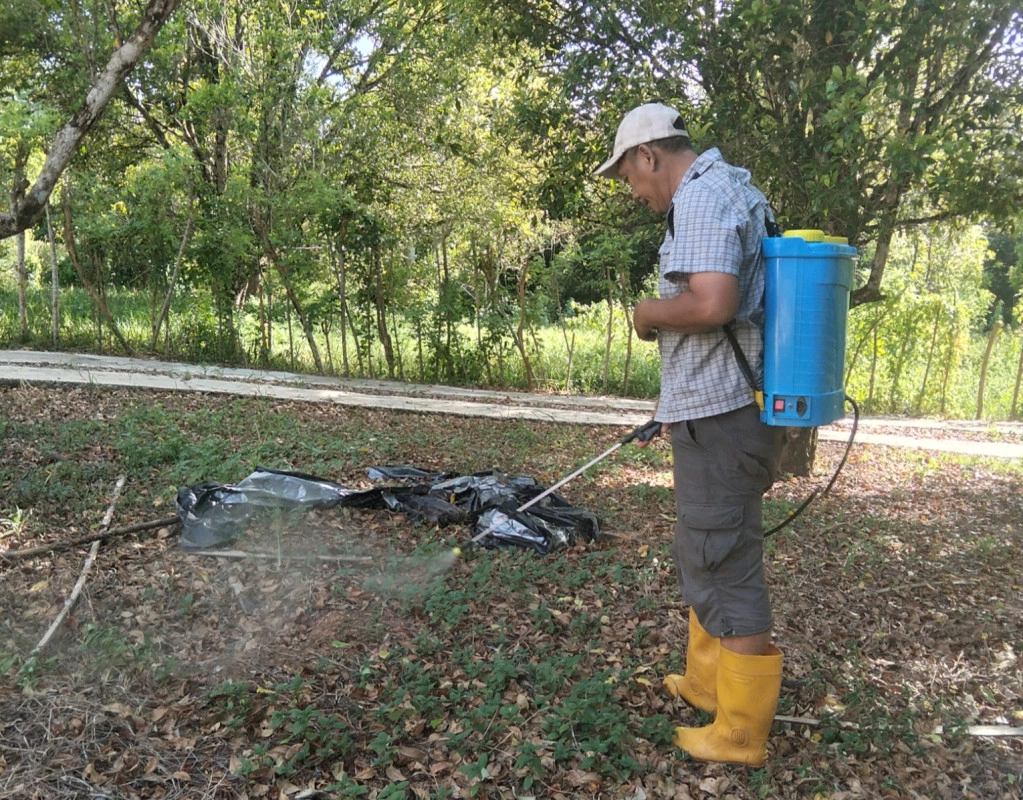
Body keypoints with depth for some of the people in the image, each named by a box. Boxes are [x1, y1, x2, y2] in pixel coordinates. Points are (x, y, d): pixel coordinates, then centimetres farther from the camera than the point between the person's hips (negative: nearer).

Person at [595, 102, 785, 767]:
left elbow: (711, 304, -31)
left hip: (719, 418, -11)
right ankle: (706, 682, 36)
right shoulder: (733, 192, 18)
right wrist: (680, 400, 25)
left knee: (724, 567, -1)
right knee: (709, 554, 21)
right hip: (726, 408, 11)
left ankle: (741, 734, 13)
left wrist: (649, 312, -10)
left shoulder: (702, 195, -14)